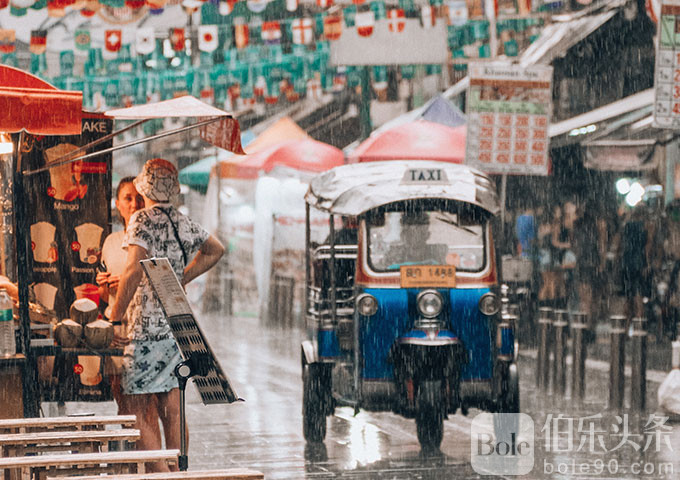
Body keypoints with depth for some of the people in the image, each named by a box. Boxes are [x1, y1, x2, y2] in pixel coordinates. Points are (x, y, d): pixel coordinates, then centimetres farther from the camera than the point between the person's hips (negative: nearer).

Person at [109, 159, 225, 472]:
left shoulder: (142, 220, -10)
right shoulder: (183, 223, 10)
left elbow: (134, 270, -23)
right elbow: (215, 250, 27)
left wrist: (116, 316, -17)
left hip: (146, 328, -7)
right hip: (178, 326, 7)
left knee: (140, 412, -4)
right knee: (172, 409, 10)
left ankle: (159, 474, -13)